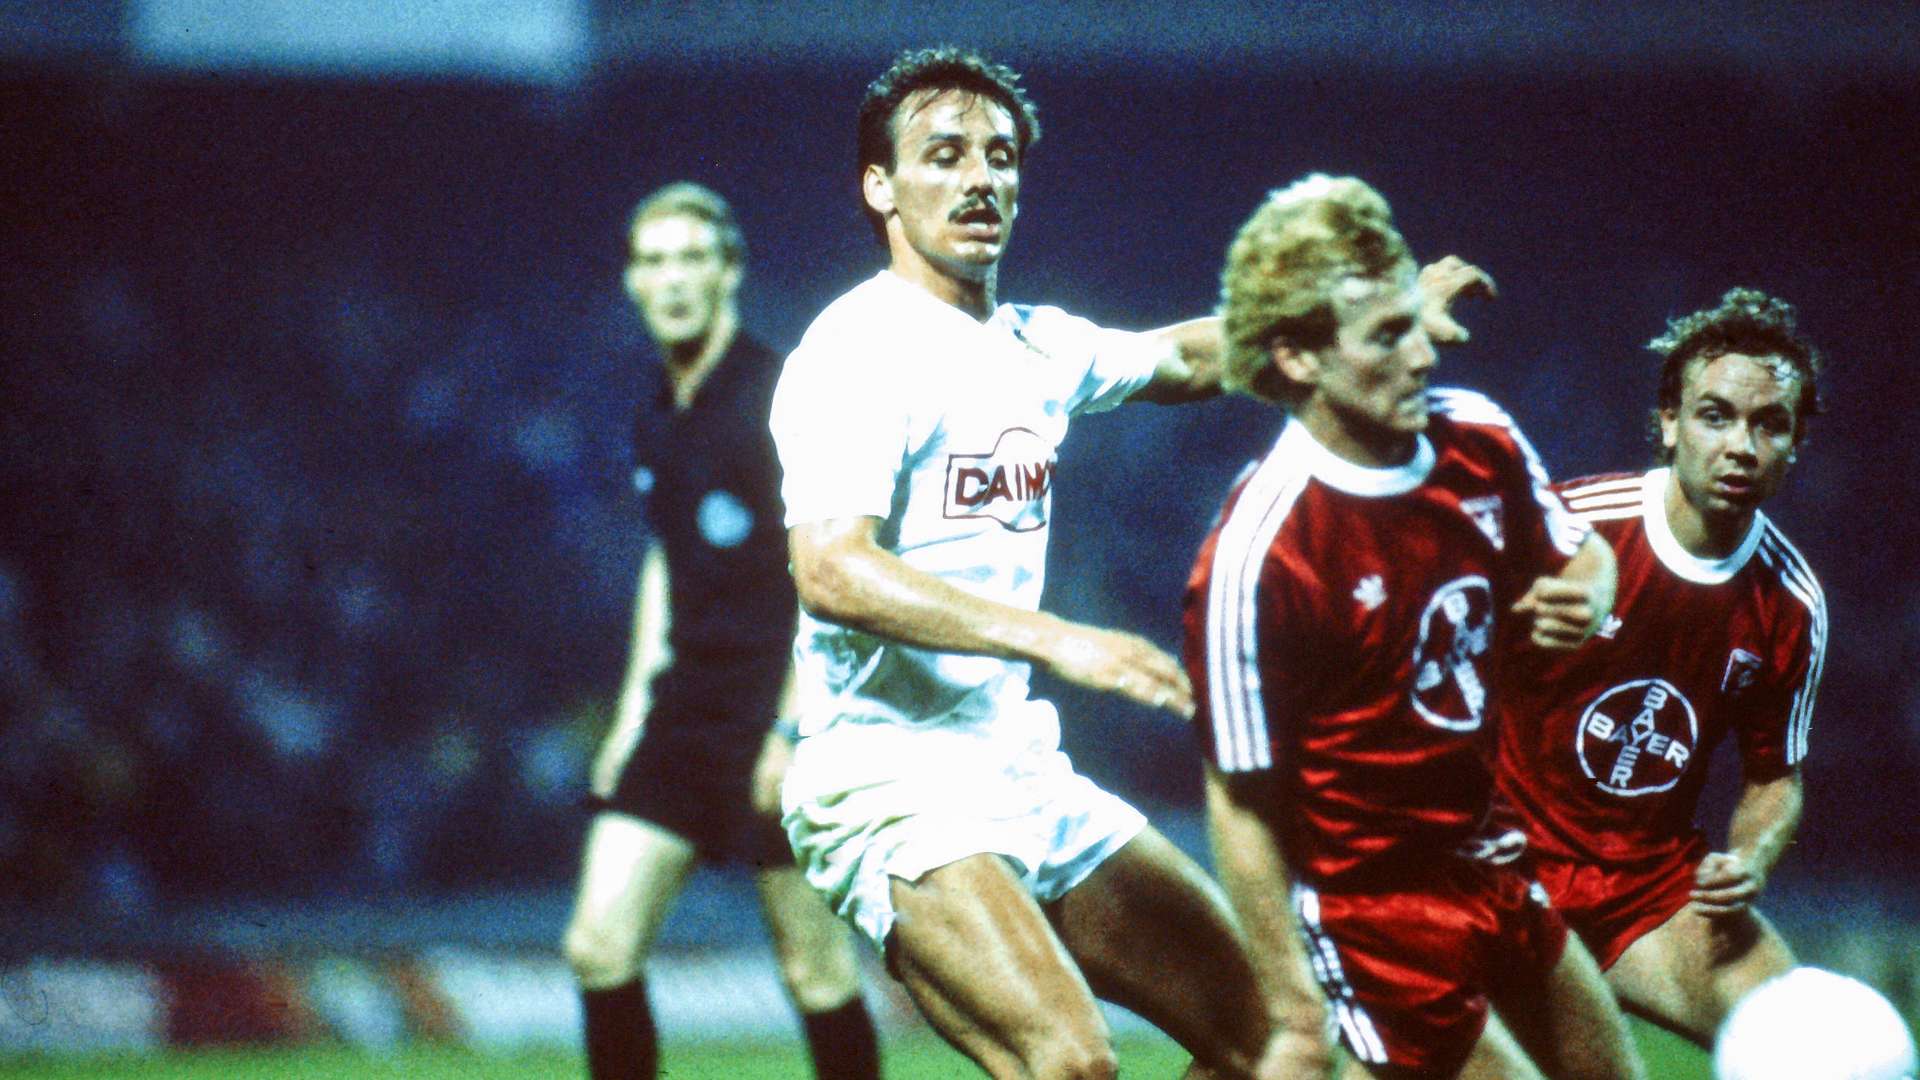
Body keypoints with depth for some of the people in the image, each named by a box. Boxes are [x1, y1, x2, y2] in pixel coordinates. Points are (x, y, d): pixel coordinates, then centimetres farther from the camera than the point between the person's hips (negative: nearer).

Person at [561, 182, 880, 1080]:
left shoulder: (776, 394, -11)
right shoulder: (656, 416, 12)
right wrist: (634, 709, 19)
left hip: (776, 716, -7)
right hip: (684, 706, 7)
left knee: (816, 970, -3)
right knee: (599, 945, -2)